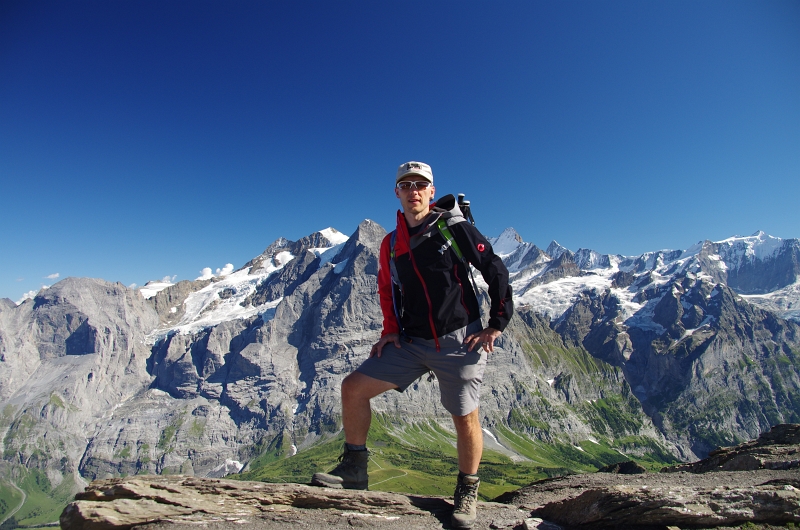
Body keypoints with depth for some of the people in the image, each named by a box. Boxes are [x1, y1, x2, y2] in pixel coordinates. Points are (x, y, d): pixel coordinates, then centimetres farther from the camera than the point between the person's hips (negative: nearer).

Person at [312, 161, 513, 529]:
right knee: (352, 388, -3)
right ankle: (353, 470, 15)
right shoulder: (391, 244, 8)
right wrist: (390, 330, 10)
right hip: (411, 343, 5)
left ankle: (467, 492, 31)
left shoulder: (454, 227, -7)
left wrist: (497, 324, -6)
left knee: (465, 417, 3)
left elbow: (496, 272, -5)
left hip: (459, 341, -4)